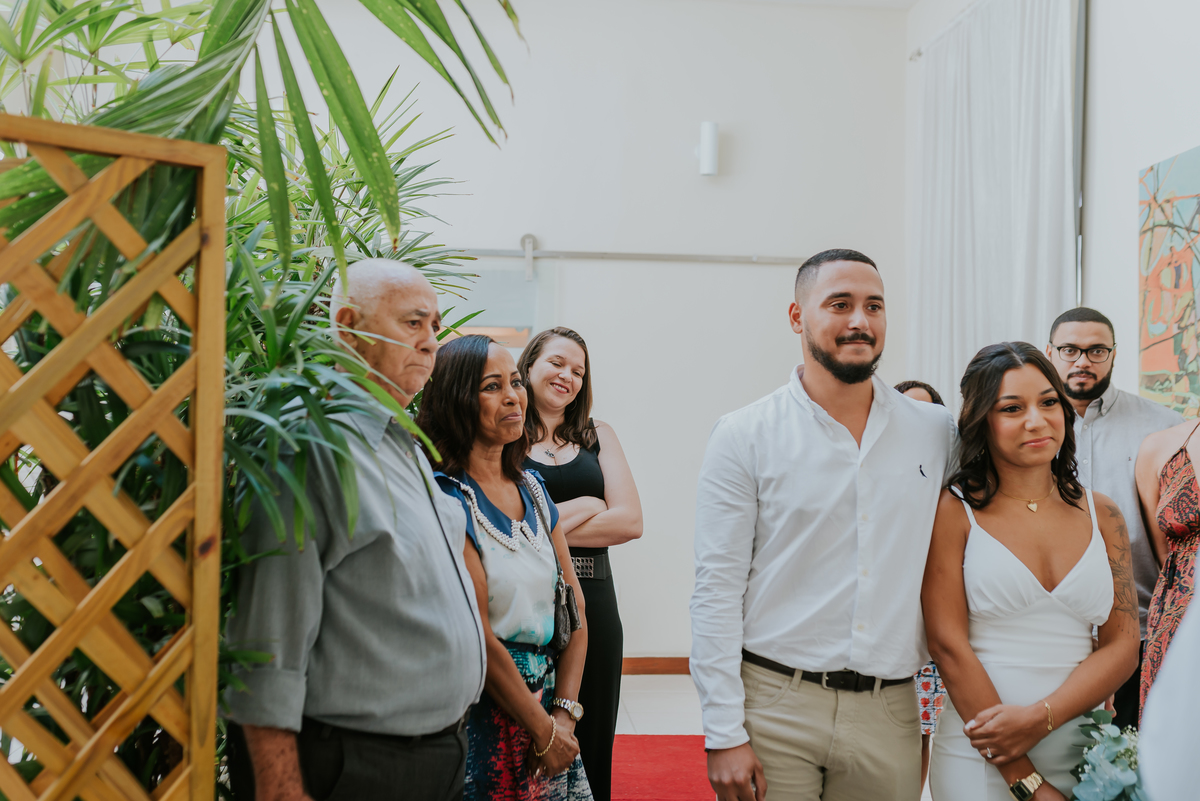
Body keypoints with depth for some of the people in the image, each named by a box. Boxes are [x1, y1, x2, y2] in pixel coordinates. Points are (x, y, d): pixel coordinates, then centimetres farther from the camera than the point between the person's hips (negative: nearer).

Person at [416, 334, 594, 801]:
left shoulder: (531, 487, 8)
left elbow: (574, 603, 8)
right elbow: (476, 635, -17)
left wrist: (565, 711, -2)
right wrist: (542, 731, -10)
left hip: (547, 705, 7)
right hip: (482, 712, -6)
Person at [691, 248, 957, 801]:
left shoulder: (935, 433, 5)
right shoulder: (744, 436, -5)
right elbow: (717, 589, -7)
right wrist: (724, 734, -10)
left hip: (889, 714, 3)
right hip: (774, 708, -2)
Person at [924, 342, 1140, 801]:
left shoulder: (1100, 513, 5)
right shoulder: (953, 510, -6)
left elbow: (1123, 645, 2)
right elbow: (948, 645, -11)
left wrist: (1041, 717, -14)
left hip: (1083, 753, 4)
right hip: (980, 758, -3)